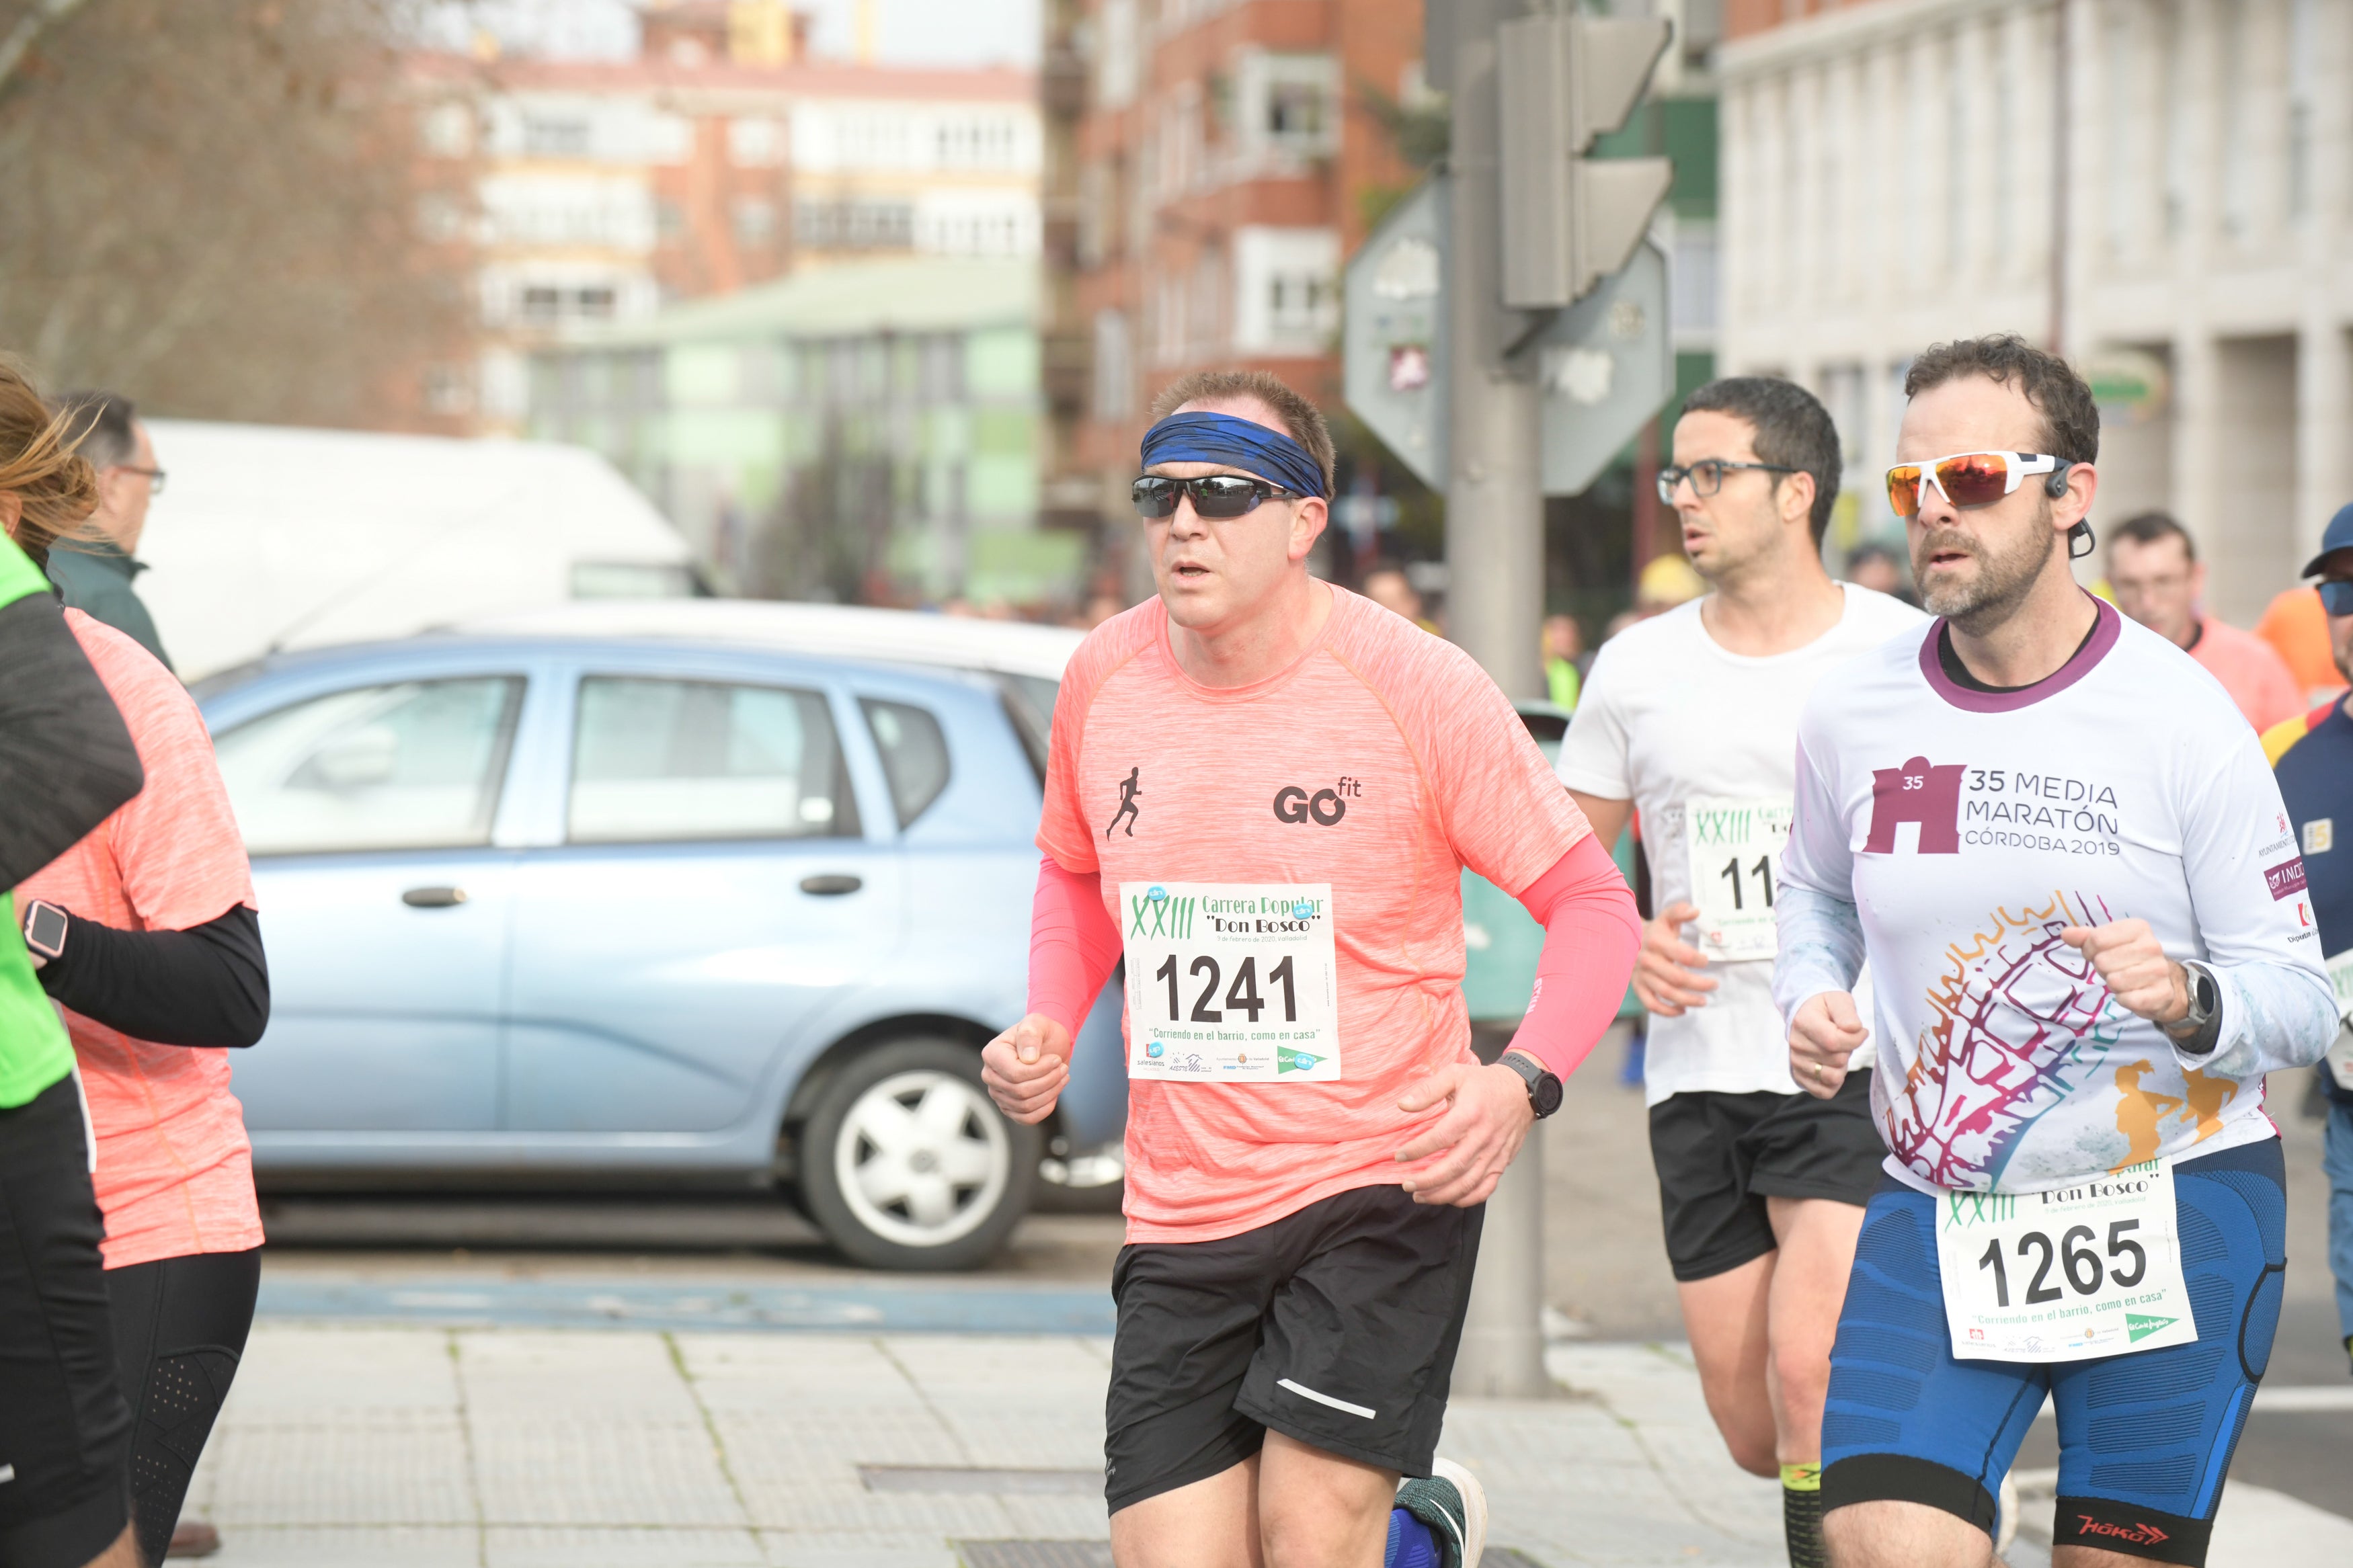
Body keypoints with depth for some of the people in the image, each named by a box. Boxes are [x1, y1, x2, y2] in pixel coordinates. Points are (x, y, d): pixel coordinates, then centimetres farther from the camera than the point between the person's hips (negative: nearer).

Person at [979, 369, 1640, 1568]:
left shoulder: (1413, 685, -9)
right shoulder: (1103, 680, 3)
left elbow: (1593, 902, -5)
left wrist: (1524, 1081, -22)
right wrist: (1048, 1029, 5)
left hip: (1383, 1183, -4)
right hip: (1179, 1210, 4)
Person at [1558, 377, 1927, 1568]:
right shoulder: (1638, 667, 8)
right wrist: (1624, 942, -4)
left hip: (1857, 1070, -4)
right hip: (1698, 1072, 4)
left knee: (1812, 1377, -22)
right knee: (1755, 1434, 6)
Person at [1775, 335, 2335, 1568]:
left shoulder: (2180, 717, -8)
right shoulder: (1852, 715, 2)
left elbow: (2303, 1002, -5)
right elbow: (1814, 894, 23)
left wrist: (2188, 1002, -26)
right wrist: (1810, 1002, 2)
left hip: (2176, 1202, -2)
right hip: (1937, 1209, 2)